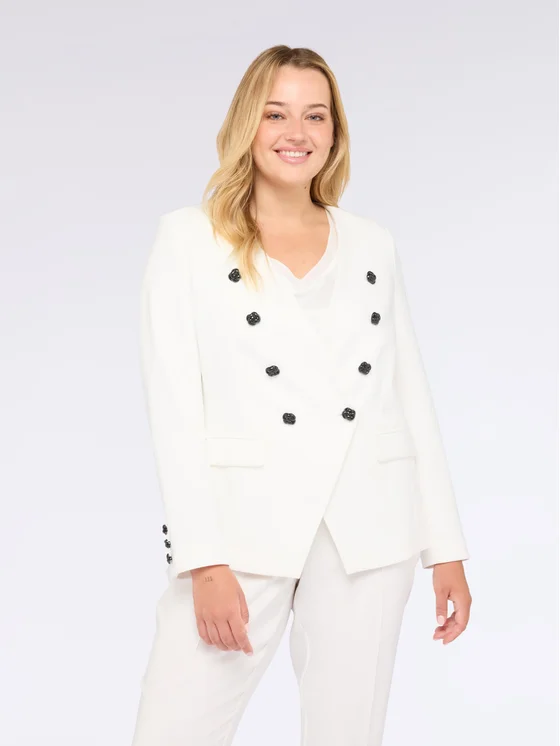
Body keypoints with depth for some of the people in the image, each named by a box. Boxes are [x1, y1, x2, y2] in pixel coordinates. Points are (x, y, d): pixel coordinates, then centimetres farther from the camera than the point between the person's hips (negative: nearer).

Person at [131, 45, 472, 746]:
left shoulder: (372, 245, 13)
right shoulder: (189, 237, 4)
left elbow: (412, 399, 13)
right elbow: (173, 407, -3)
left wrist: (445, 546, 8)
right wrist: (205, 561, -12)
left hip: (367, 530, 3)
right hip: (241, 526, -2)